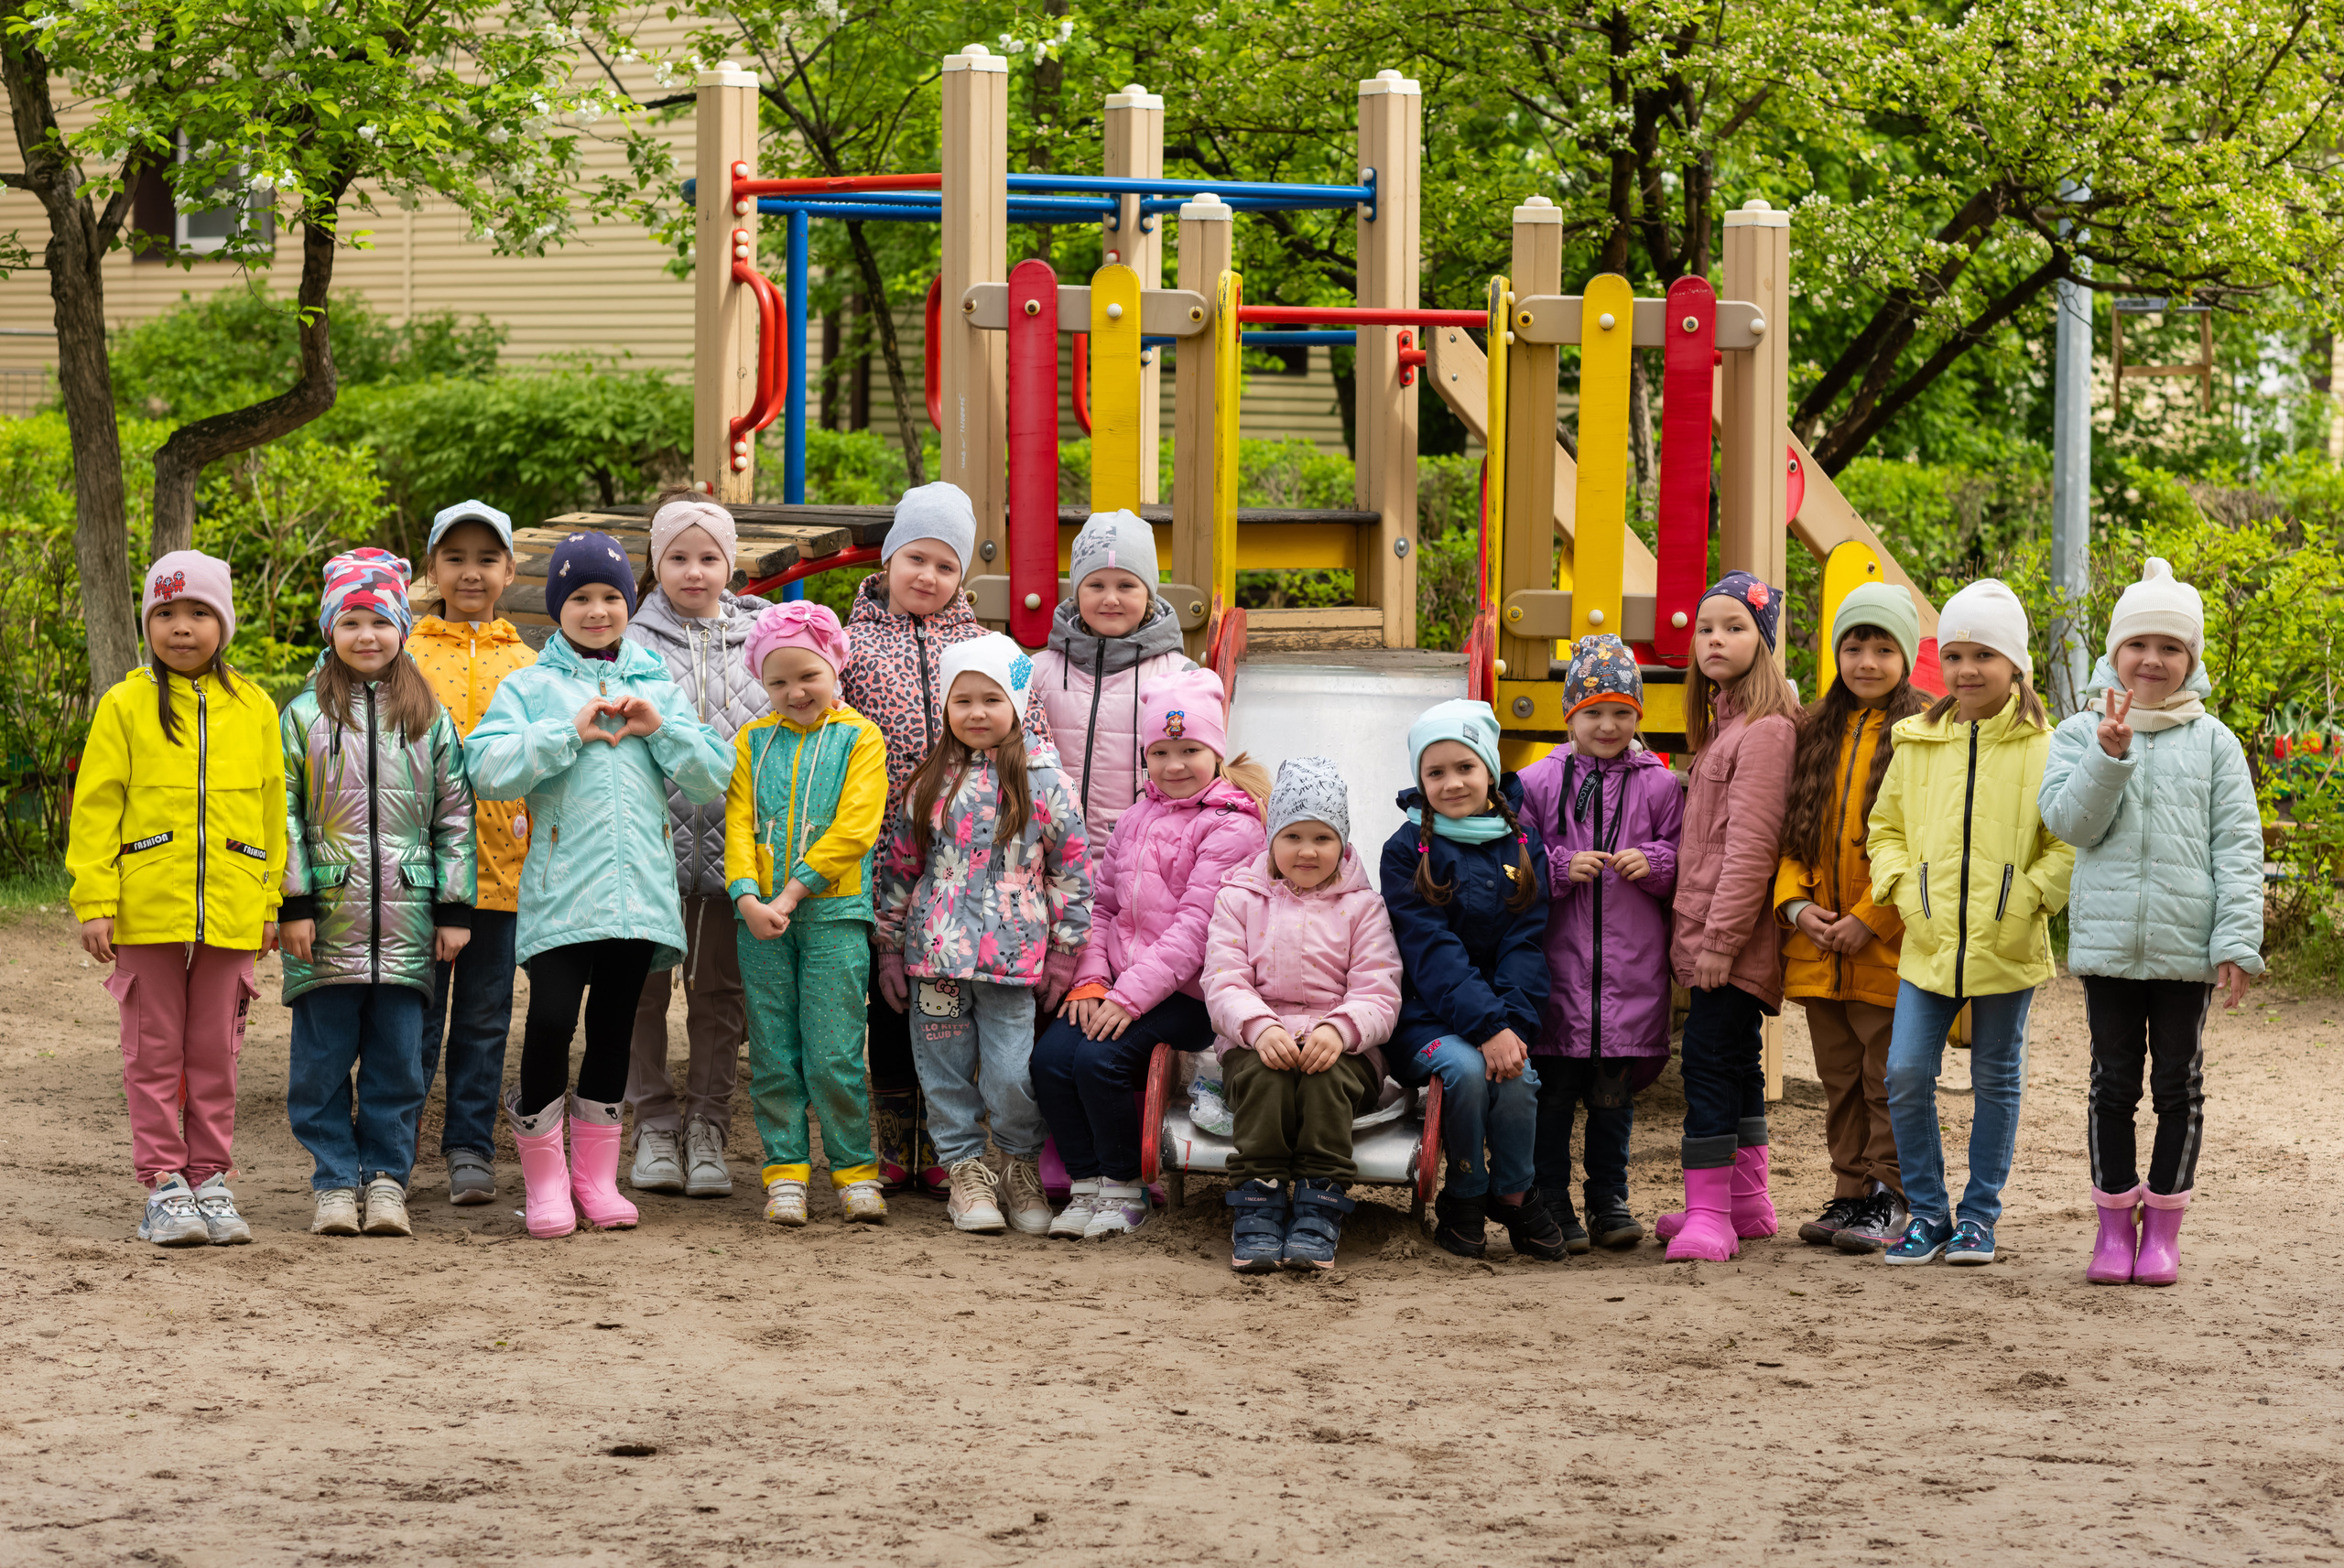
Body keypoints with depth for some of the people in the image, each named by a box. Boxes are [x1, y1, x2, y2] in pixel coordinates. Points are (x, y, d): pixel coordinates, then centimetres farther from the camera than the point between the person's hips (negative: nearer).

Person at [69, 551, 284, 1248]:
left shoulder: (254, 710, 7)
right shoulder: (124, 707, 0)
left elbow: (272, 811, 11)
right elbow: (95, 809, -1)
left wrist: (270, 903, 9)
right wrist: (94, 902, -7)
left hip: (228, 916, 2)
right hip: (147, 910, -2)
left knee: (214, 1052, 8)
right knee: (154, 1052, 4)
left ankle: (211, 1180, 15)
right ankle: (163, 1184, 8)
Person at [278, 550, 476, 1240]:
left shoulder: (431, 721, 8)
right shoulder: (304, 716, 4)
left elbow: (455, 818, 10)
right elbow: (284, 815, 2)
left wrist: (454, 908, 5)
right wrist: (293, 904, -4)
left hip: (406, 918, 1)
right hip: (328, 918, -1)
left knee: (399, 1059, 2)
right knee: (323, 1060, 2)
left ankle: (386, 1178, 11)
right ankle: (336, 1182, 10)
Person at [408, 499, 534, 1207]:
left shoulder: (526, 665, 10)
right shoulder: (406, 656, 5)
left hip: (500, 858, 2)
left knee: (485, 1017, 6)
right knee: (415, 1013, 1)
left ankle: (470, 1149, 13)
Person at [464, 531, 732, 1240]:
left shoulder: (657, 687, 16)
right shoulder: (528, 687, 6)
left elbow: (715, 779, 10)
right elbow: (487, 769, -9)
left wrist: (661, 729, -5)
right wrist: (570, 733, -13)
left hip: (640, 886, 4)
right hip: (561, 888, -3)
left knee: (614, 1026, 8)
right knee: (551, 1019, -14)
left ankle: (596, 1175, 17)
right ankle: (543, 1179, -2)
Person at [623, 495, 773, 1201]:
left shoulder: (759, 641, 7)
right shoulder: (634, 642, 1)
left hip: (730, 842, 2)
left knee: (719, 991, 7)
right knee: (644, 986, 3)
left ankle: (707, 1131, 14)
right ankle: (654, 1125, 13)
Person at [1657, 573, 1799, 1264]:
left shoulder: (1767, 729, -13)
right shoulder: (1723, 724, 19)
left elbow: (1752, 844, -18)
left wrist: (1721, 936, -20)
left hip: (1736, 933, -10)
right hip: (1709, 930, 10)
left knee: (1710, 1057, -14)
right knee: (1737, 1059, 14)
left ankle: (1709, 1213, -16)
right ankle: (1745, 1201, 22)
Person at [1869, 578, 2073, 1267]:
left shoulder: (2041, 750, -3)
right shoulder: (1916, 744, 7)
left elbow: (2071, 842, -1)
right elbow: (1886, 828, 16)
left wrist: (2028, 900, -12)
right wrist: (1903, 888, 0)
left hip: (2005, 947, -2)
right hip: (1928, 945, 2)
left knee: (1996, 1080, 8)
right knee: (1906, 1073, -5)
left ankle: (1979, 1215, 18)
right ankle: (1927, 1212, 8)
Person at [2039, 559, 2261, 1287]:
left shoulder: (2212, 743, 3)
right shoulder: (2081, 733, 5)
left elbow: (2237, 845, 1)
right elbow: (2071, 822, -7)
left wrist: (2237, 942, -7)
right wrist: (2110, 754, -20)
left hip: (2186, 946, 0)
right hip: (2107, 940, 0)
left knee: (2179, 1083, 5)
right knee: (2113, 1081, 5)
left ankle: (2163, 1226, 15)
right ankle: (2115, 1223, 15)